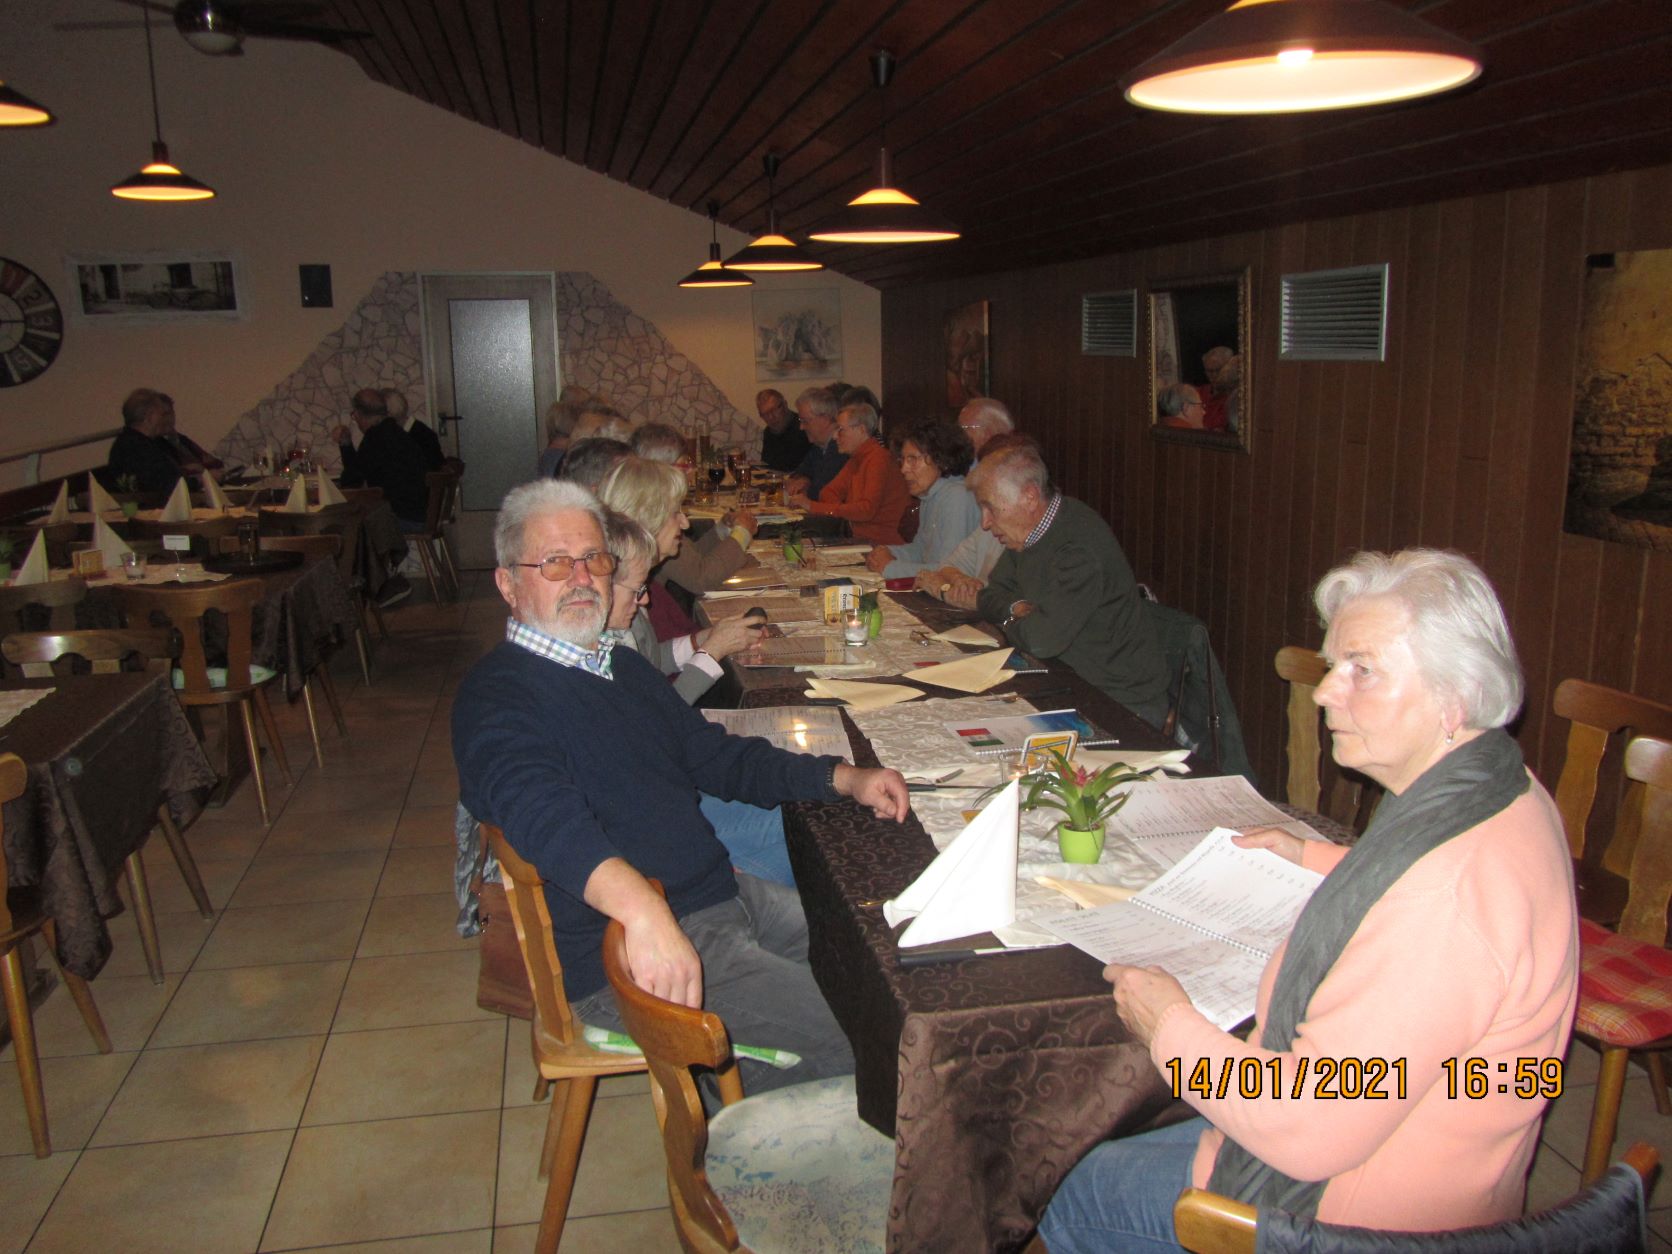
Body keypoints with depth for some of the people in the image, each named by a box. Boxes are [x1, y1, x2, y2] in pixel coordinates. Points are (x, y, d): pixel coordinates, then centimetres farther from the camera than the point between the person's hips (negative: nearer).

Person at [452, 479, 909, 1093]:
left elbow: (716, 755, 20)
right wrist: (643, 909, -51)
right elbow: (544, 816, -33)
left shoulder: (624, 667, 15)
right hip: (624, 957, -9)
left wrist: (844, 778, 7)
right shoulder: (495, 696, -15)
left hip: (723, 897, 10)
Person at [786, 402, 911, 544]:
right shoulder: (856, 459, 13)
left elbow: (867, 509, -26)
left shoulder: (878, 459, -16)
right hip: (860, 538, 8)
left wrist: (815, 507, -27)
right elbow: (831, 492, 12)